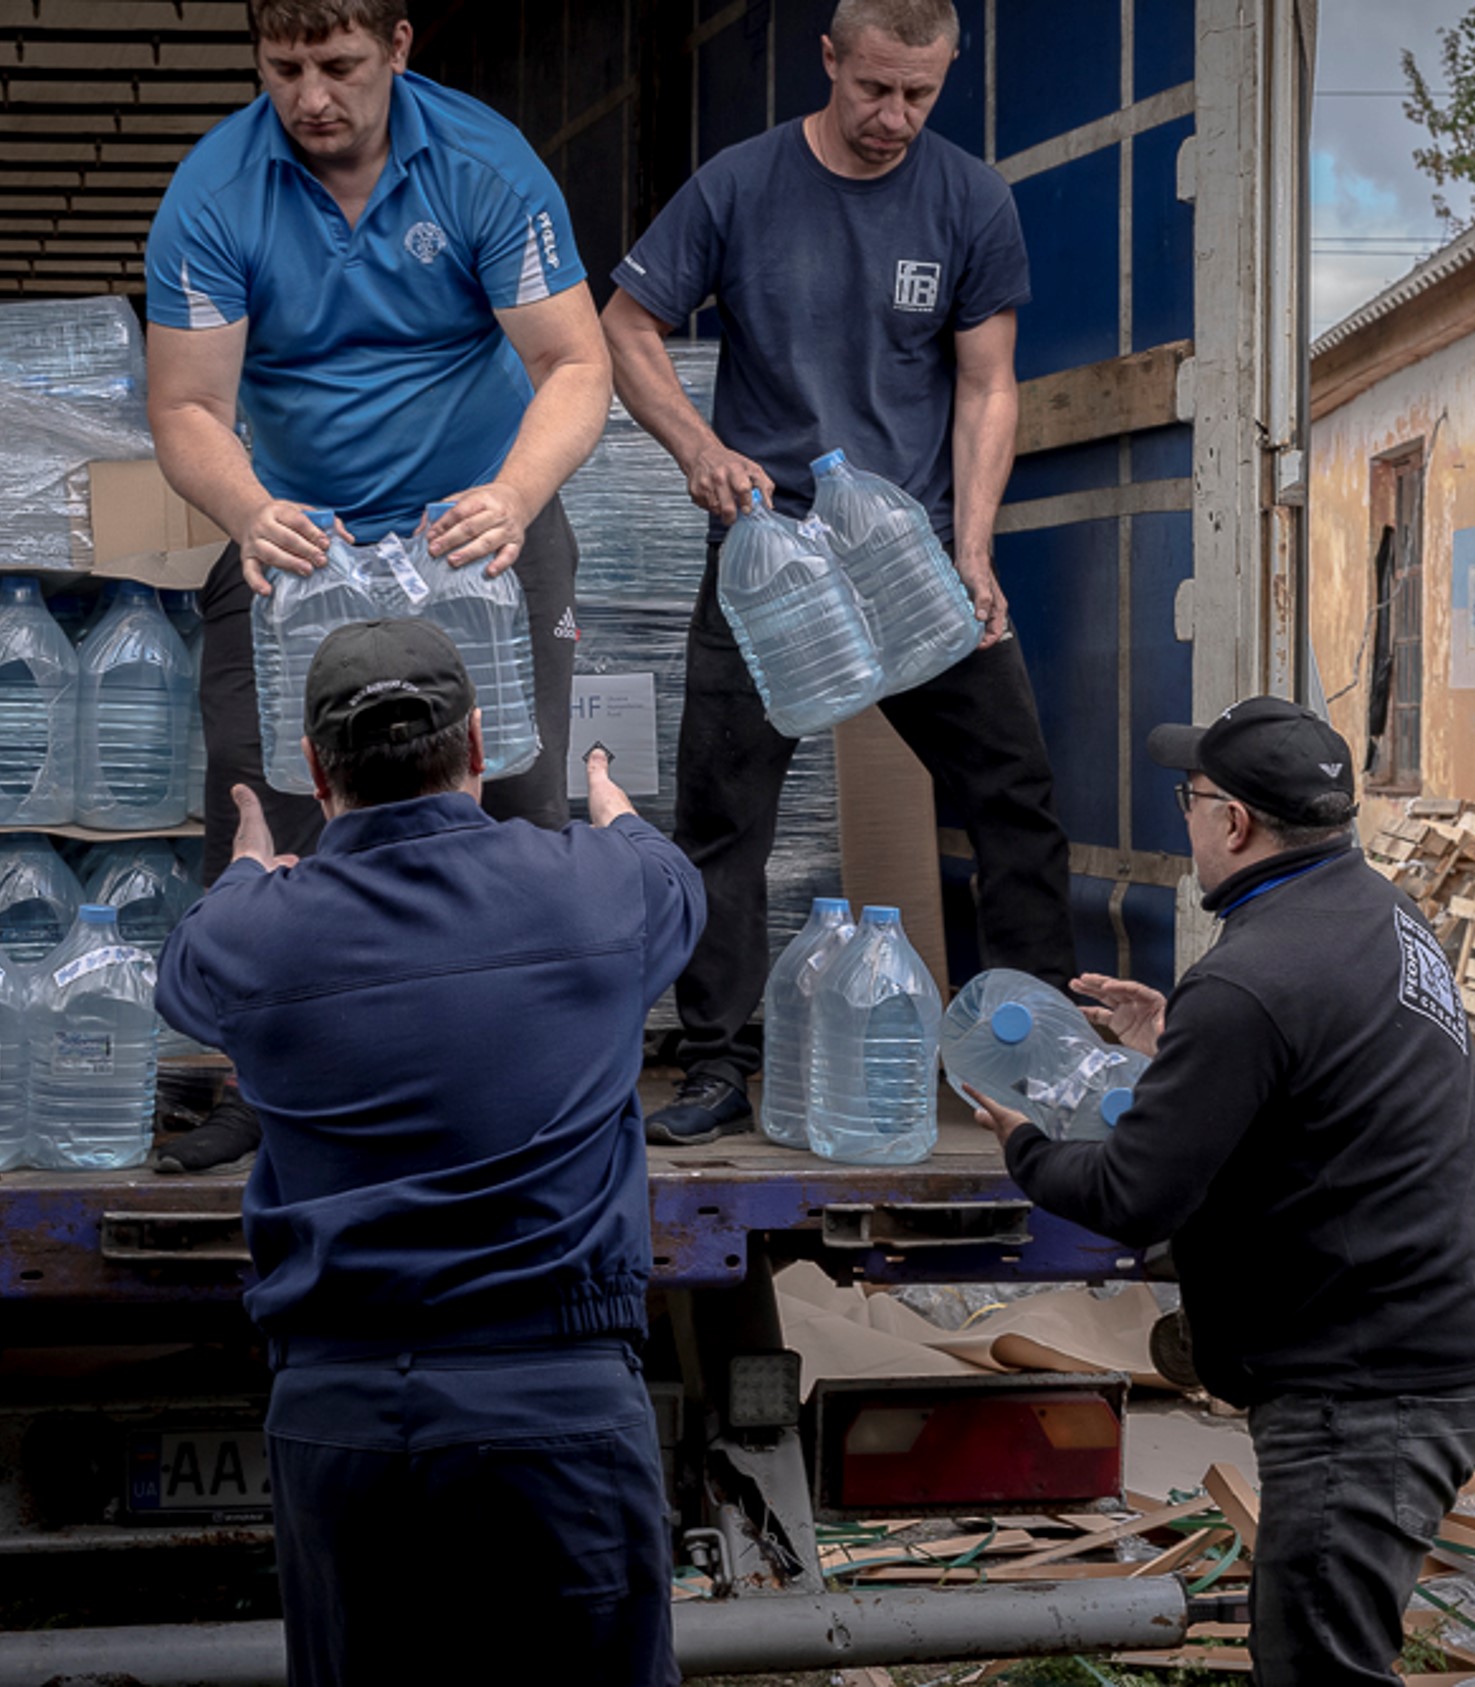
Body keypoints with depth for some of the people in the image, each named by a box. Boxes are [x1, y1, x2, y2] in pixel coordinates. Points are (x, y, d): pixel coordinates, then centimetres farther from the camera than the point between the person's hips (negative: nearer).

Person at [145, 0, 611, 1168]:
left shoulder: (487, 165, -15)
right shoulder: (213, 193, -13)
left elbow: (575, 363, -19)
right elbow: (188, 410, -16)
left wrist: (514, 499, -39)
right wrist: (251, 516, -38)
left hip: (480, 528, -1)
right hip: (294, 536, 1)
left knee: (517, 796, -5)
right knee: (256, 797, -5)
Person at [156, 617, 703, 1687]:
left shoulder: (262, 935, 0)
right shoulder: (589, 888, -1)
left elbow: (185, 970, 26)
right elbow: (678, 885, 25)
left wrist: (250, 864, 48)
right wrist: (614, 808, 49)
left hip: (335, 1410, 2)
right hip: (563, 1400, -1)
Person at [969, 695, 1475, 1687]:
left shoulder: (1247, 988, -23)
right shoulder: (1382, 910, 7)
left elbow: (1133, 1202, -20)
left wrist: (1023, 1145, -1)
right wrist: (1182, 1046, 22)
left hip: (1365, 1392, -10)